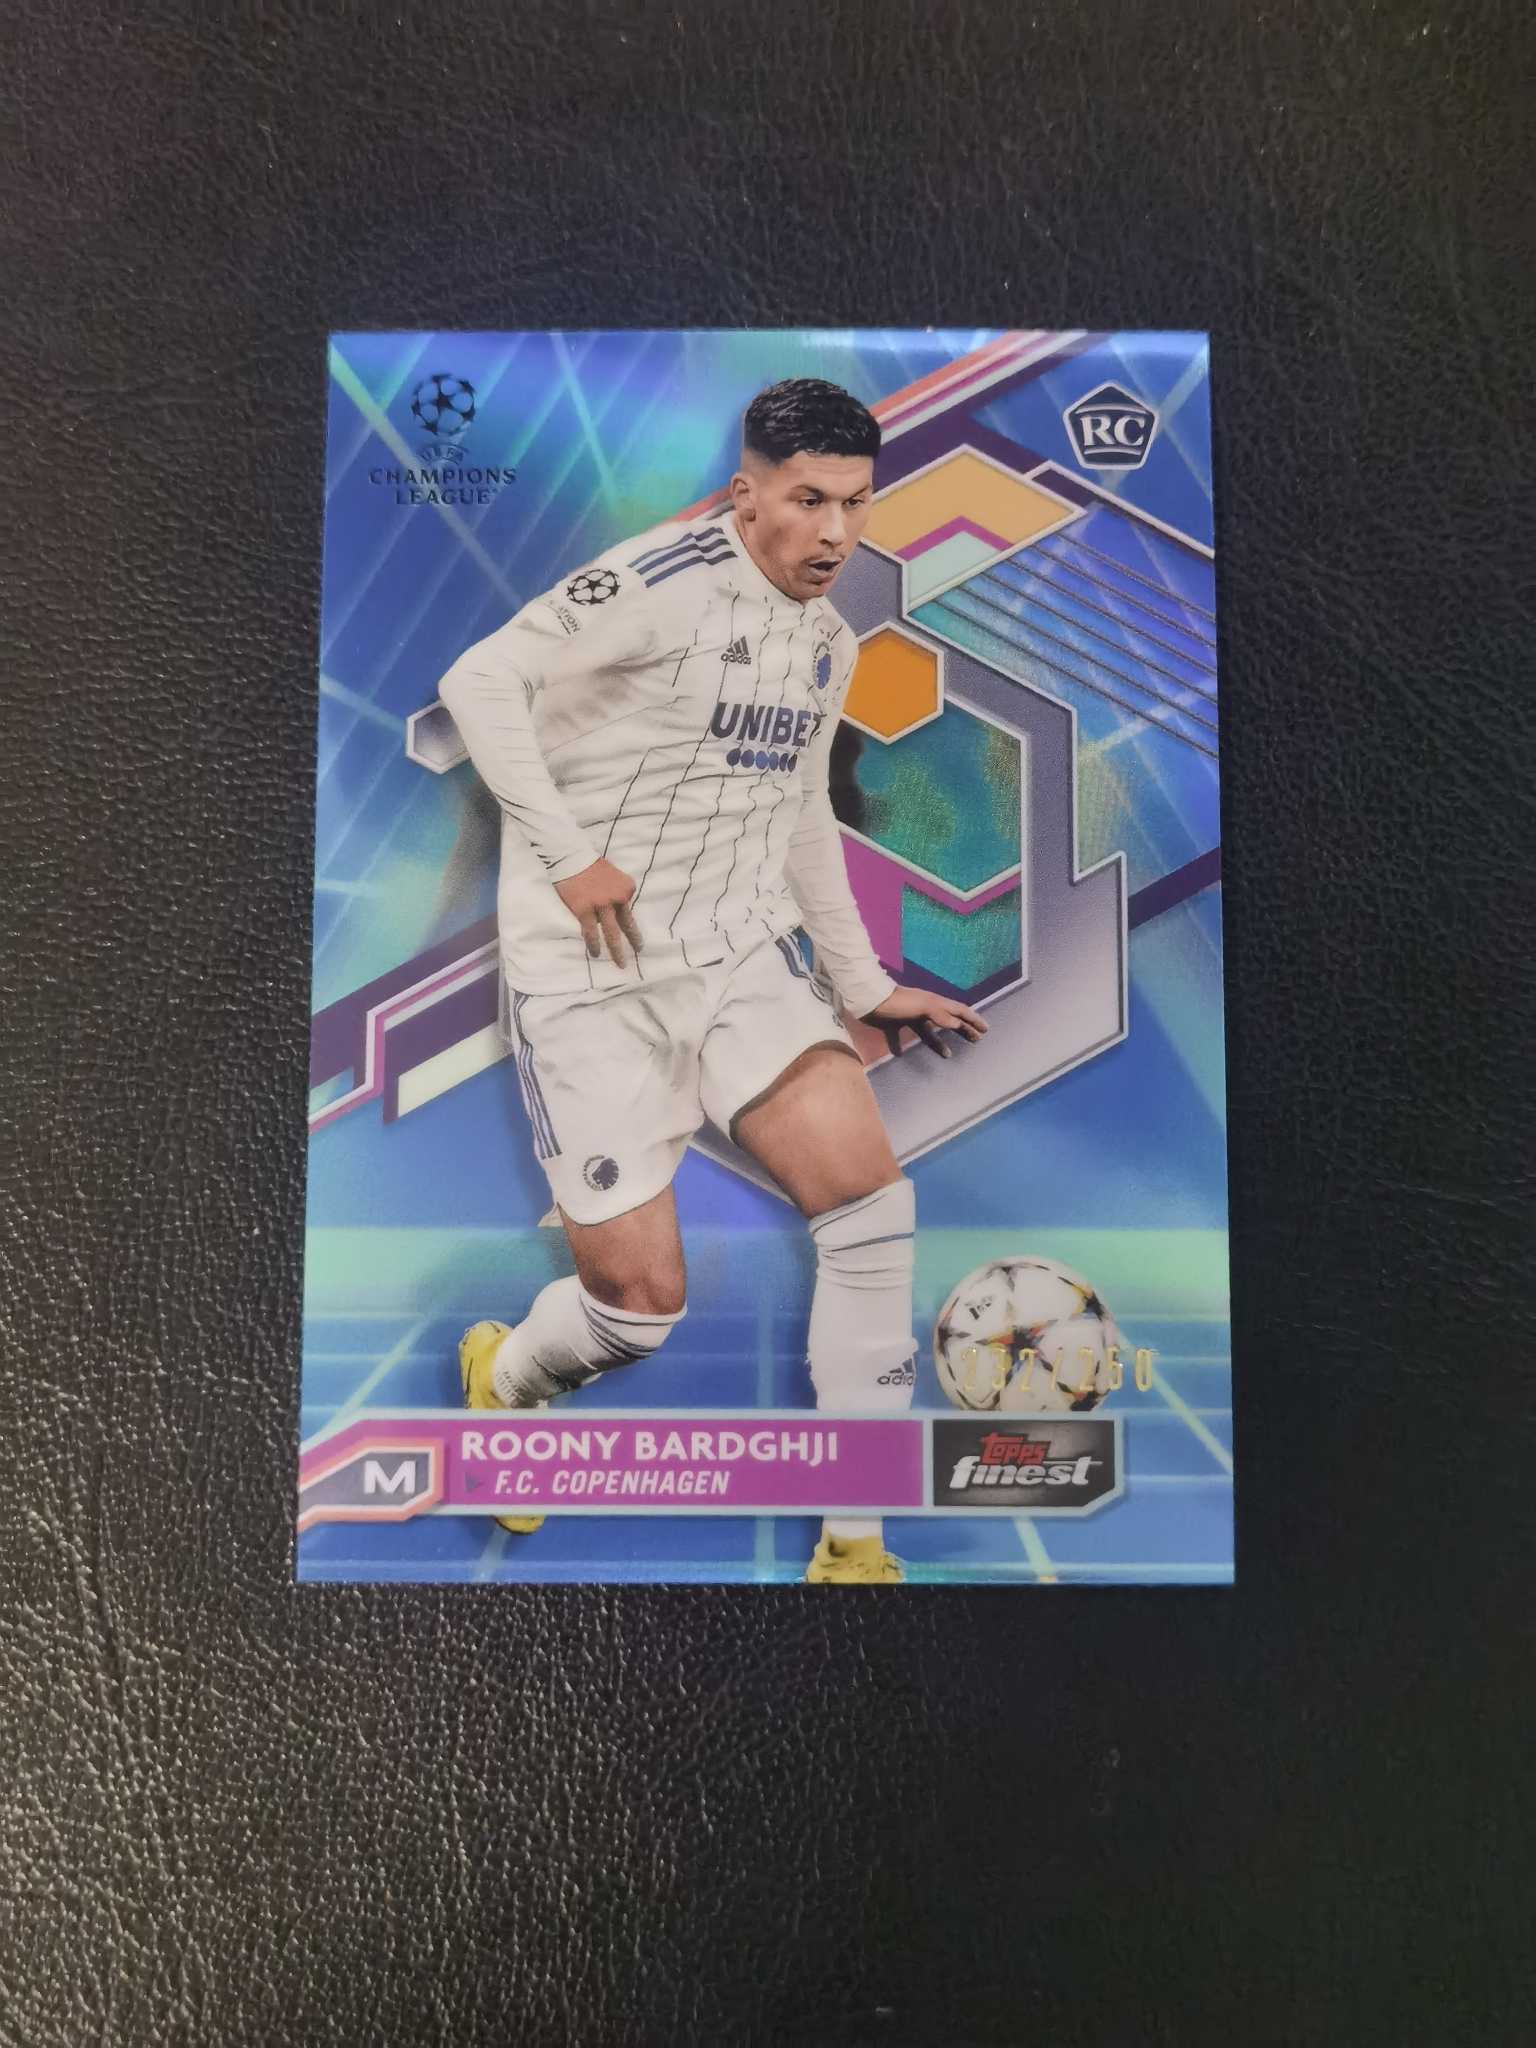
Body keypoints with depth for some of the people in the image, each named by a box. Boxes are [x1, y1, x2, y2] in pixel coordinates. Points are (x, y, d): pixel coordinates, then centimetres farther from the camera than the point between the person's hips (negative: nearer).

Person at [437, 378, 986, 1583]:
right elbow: (480, 682, -12)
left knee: (875, 1207, -10)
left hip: (744, 954, 7)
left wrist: (865, 984, 21)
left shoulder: (830, 641, 13)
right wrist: (566, 855, -18)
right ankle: (504, 1377, 35)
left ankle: (855, 1543, 5)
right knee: (643, 1305, -4)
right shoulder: (668, 578, -11)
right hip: (596, 979, -6)